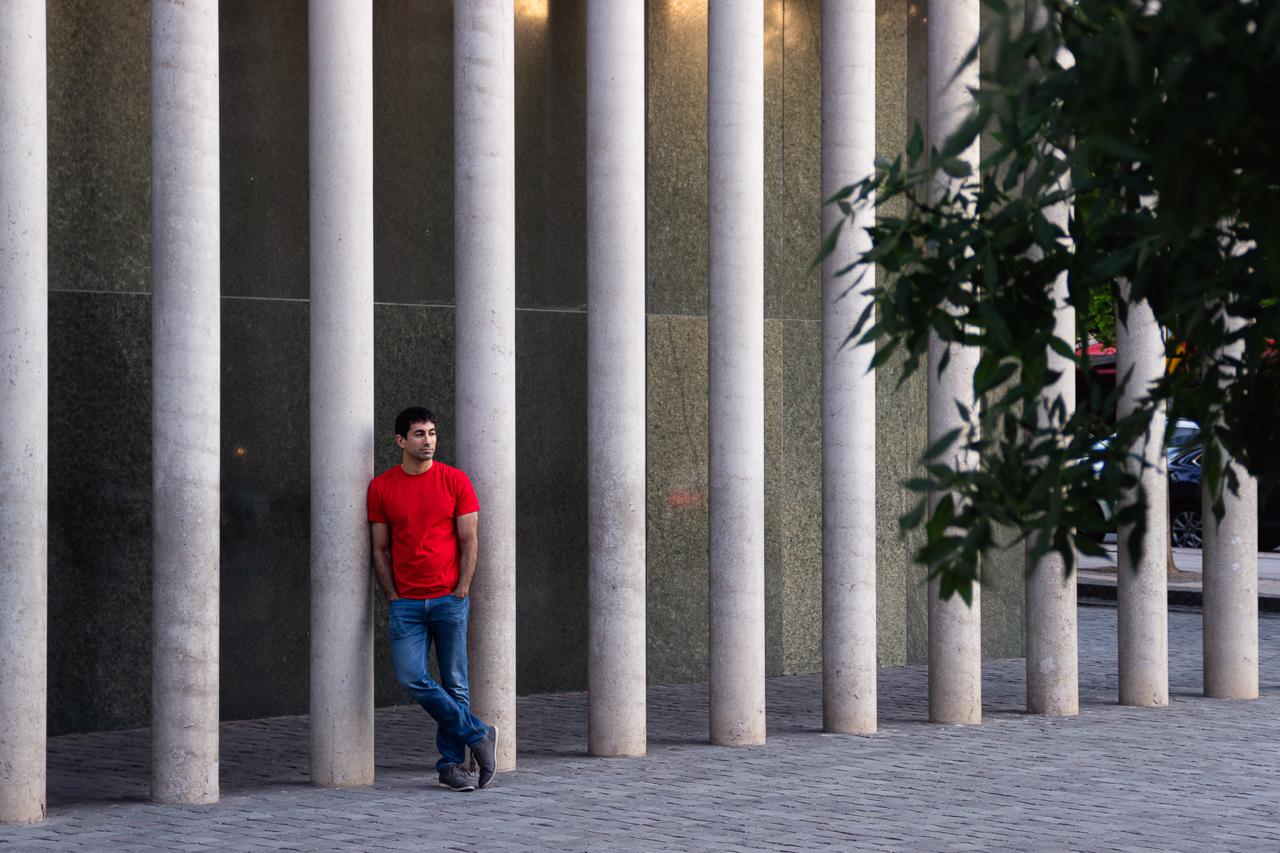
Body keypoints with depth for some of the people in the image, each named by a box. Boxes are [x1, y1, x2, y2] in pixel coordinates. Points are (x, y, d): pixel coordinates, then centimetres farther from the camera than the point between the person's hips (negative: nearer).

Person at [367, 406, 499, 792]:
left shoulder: (455, 481, 2)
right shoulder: (381, 488, 5)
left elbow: (469, 542, 2)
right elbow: (381, 549, 8)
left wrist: (461, 591, -6)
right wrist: (393, 598, 0)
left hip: (450, 599, -1)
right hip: (406, 603, 1)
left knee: (454, 683, 2)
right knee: (412, 678, -12)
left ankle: (451, 763, 13)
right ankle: (478, 734, 3)